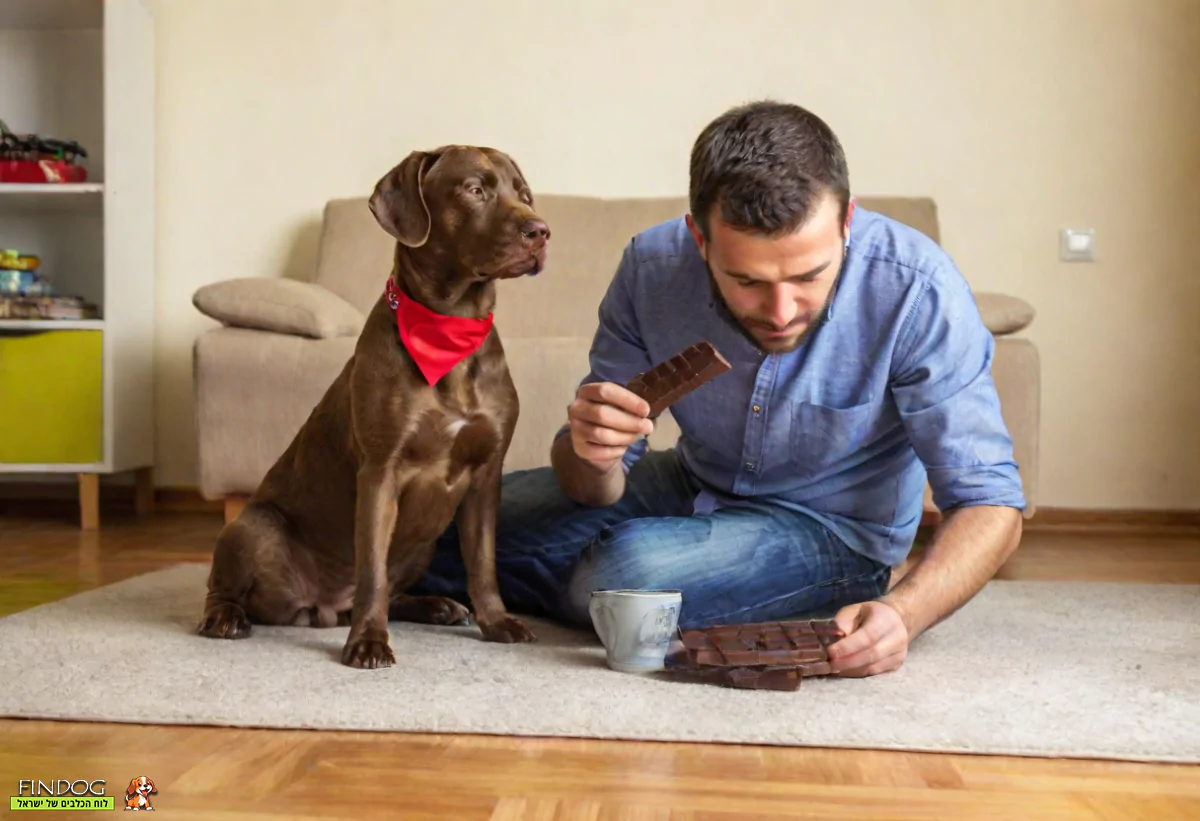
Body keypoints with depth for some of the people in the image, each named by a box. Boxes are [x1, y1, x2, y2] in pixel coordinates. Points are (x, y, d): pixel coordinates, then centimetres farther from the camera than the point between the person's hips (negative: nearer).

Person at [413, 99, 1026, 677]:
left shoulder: (914, 288, -30)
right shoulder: (652, 266, -21)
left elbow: (989, 504, -24)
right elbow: (595, 489, -12)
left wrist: (904, 612, -43)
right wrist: (590, 454, -37)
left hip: (833, 526, -3)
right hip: (693, 485, 3)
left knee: (625, 576, -29)